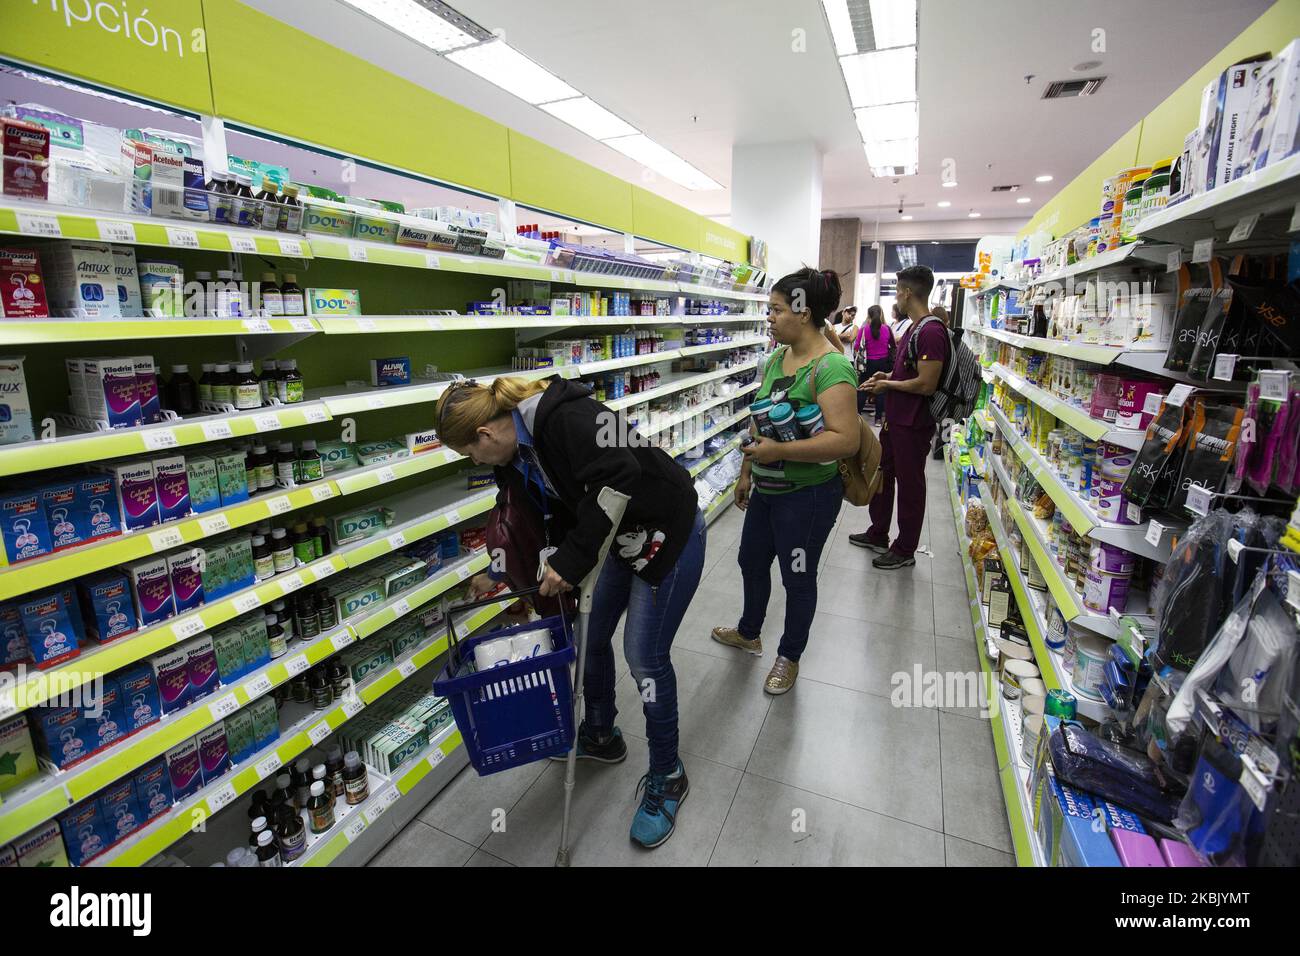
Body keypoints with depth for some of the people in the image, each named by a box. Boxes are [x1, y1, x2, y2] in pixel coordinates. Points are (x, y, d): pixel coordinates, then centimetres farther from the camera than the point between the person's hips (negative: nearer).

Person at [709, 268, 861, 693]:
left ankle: (789, 656, 36)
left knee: (797, 578, 11)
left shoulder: (830, 367, -22)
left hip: (807, 497, -8)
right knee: (752, 562, 23)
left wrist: (779, 450, -30)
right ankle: (748, 633, 48)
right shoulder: (776, 358, 4)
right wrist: (746, 473, 15)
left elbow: (845, 439, -29)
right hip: (766, 491, 8)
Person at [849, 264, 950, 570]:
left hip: (913, 424, -10)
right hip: (895, 418, 10)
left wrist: (887, 385, -14)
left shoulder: (931, 331, -21)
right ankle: (878, 535, 37)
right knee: (882, 474, 20)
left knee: (909, 485, 4)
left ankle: (905, 550, 20)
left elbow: (926, 384, -25)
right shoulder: (914, 327, 10)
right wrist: (888, 376, 8)